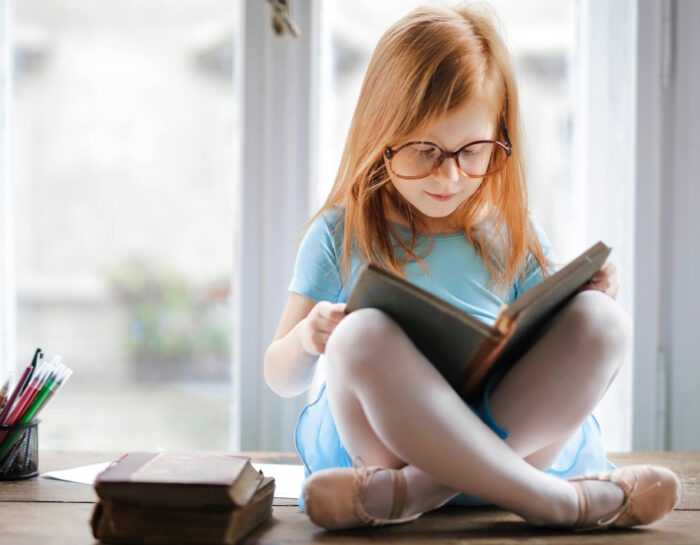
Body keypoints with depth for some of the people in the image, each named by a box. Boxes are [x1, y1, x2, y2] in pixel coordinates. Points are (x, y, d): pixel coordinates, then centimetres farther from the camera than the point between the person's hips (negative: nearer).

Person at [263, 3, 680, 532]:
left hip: (514, 434, 3)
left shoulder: (513, 233, 12)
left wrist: (591, 307, -6)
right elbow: (282, 379, 9)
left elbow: (556, 358, 15)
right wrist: (305, 339, -14)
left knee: (601, 322, -22)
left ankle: (408, 493, -31)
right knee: (361, 335, -33)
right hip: (380, 434, -2)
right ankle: (554, 499, -30)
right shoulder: (341, 235, 6)